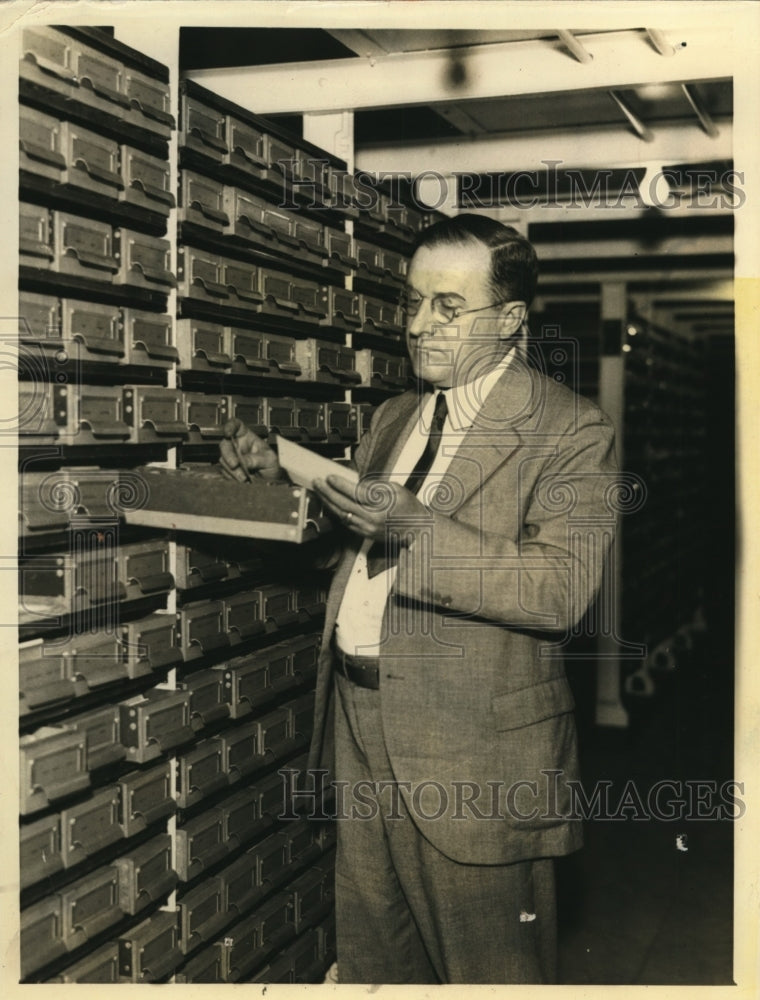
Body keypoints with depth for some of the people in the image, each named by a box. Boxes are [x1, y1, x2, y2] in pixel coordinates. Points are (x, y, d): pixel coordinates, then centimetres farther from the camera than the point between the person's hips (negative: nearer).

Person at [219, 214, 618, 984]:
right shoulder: (394, 417, 13)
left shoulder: (571, 431, -10)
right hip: (361, 721, 7)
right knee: (368, 958, 19)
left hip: (473, 749, -6)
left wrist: (416, 530, -30)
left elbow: (562, 588, -21)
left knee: (487, 971, 9)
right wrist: (283, 478, 4)